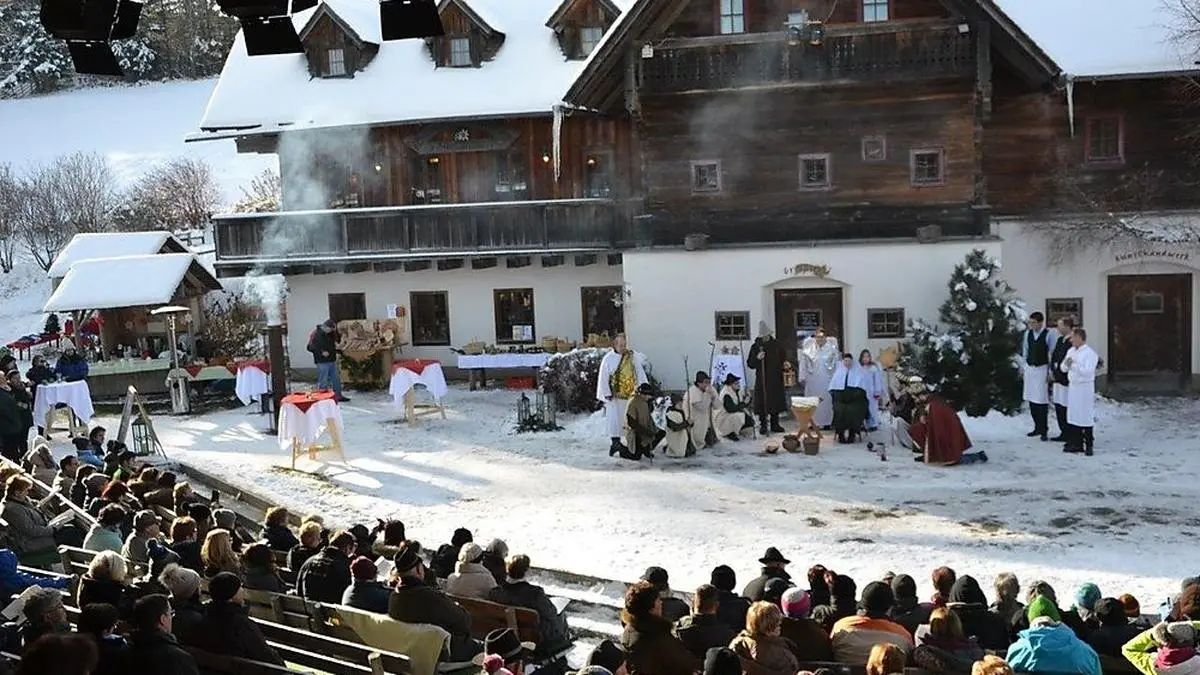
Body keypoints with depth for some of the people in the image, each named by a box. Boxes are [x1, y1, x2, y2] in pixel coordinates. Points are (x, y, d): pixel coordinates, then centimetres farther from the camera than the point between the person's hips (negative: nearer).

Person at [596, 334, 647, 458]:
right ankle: (615, 441, 3)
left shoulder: (633, 356, 2)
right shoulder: (608, 359, -6)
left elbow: (640, 373, 5)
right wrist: (607, 394, -10)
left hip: (631, 394, 3)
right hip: (615, 395, -3)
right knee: (615, 418, -4)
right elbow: (603, 378, -5)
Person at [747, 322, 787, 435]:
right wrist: (757, 358, -20)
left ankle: (774, 424, 18)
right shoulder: (755, 347, -1)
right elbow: (749, 364, -2)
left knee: (776, 402, 7)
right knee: (762, 402, -3)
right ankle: (763, 425, 6)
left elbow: (784, 358, 17)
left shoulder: (777, 345, 6)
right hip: (762, 380, -2)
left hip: (776, 379, 2)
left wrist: (785, 362, -5)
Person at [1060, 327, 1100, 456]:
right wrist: (1066, 363, -12)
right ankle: (1076, 444, 18)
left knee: (1086, 418, -1)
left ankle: (1089, 445, 7)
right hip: (1072, 386, 7)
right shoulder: (1071, 351, 11)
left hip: (1085, 387, -7)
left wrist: (1074, 365, -22)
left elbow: (1088, 371, -21)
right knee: (1073, 415, 10)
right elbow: (1063, 368, 9)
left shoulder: (1090, 353, -12)